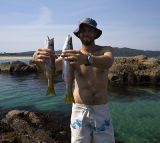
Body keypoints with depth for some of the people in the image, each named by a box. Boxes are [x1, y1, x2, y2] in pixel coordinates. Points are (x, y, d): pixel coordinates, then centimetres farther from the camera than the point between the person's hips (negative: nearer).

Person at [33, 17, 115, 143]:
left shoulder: (106, 50, -1)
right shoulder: (71, 54, 0)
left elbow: (108, 62, -26)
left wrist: (87, 59, -46)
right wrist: (38, 59, -36)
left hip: (102, 111, 0)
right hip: (79, 110, 0)